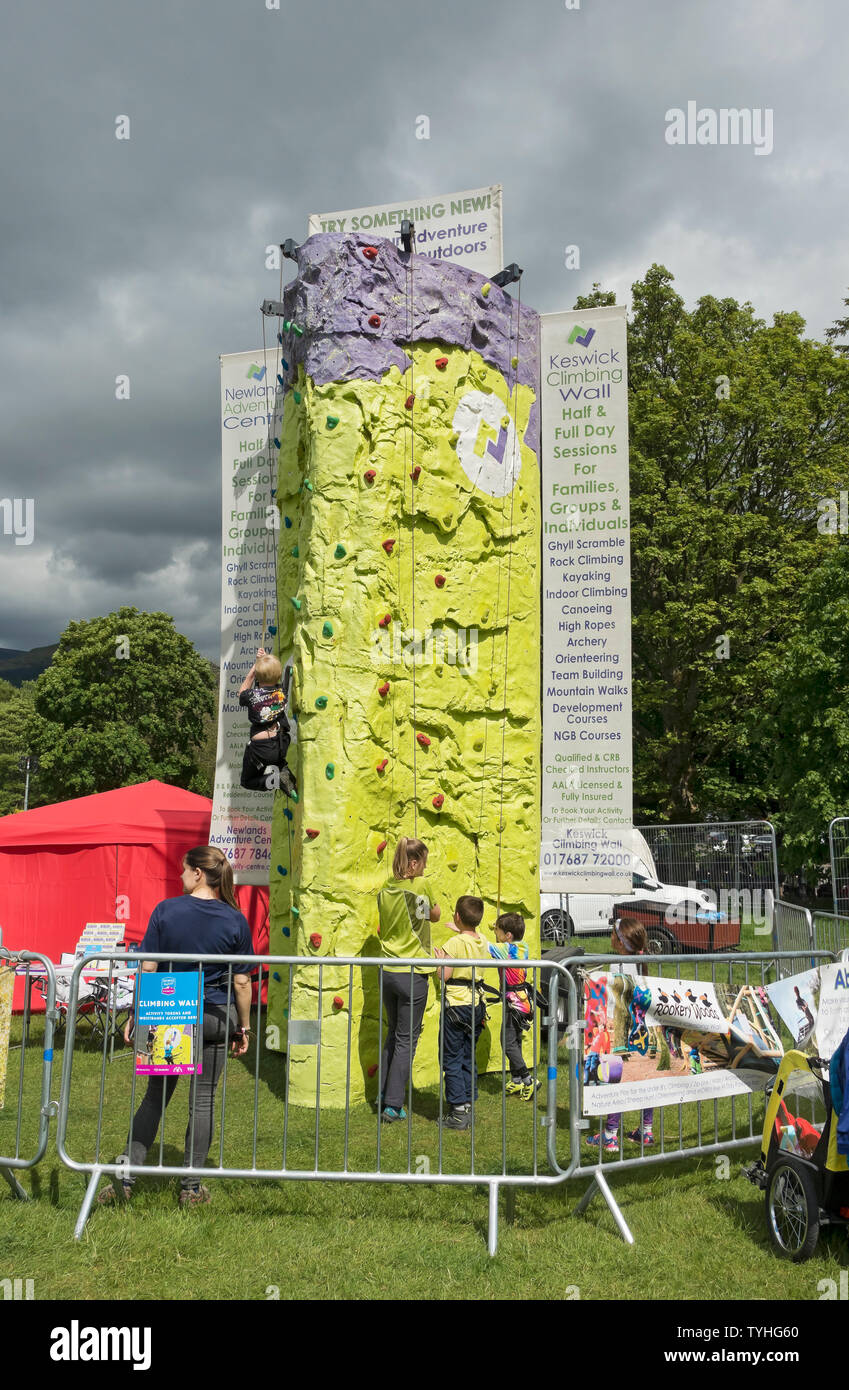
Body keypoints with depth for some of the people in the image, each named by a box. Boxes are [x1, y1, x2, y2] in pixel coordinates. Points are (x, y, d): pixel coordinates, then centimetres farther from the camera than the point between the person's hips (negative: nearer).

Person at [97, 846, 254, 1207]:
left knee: (156, 1096, 15)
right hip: (215, 1018, 0)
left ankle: (124, 1176, 14)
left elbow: (147, 969, -5)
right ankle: (191, 1187, 16)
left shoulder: (165, 910, -7)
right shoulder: (235, 920, -6)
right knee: (203, 1100, 10)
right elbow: (241, 982, -4)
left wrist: (136, 1015, 5)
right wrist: (243, 1028, 7)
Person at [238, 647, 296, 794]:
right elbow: (272, 678, 20)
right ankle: (283, 771, 4)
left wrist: (257, 663, 14)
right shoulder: (281, 691, -6)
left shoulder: (252, 695, -16)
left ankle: (270, 779, -12)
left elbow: (242, 692, 11)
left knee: (247, 781, 19)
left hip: (259, 749, -4)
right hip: (281, 745, 4)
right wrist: (265, 659, 19)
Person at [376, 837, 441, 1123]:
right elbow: (435, 915, 3)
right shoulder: (421, 885, -14)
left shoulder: (384, 890, 3)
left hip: (388, 971, 6)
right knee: (407, 1040, 4)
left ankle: (383, 1095, 27)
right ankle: (393, 1105, 6)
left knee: (393, 1034, 21)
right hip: (413, 973, -6)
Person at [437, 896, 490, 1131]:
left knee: (452, 1060, 1)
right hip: (476, 1004, 7)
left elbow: (444, 976, -18)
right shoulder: (483, 943, 2)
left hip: (455, 1005, -7)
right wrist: (461, 932, 27)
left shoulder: (455, 944, -17)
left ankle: (458, 1113, 1)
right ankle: (468, 1107, 19)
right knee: (469, 1059, 16)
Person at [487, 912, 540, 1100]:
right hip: (522, 1000, 9)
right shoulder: (522, 947, 3)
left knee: (508, 1042, -4)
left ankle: (528, 1080, -5)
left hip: (513, 1002, -9)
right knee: (515, 1041, 16)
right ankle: (516, 1080, 23)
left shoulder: (507, 949, -18)